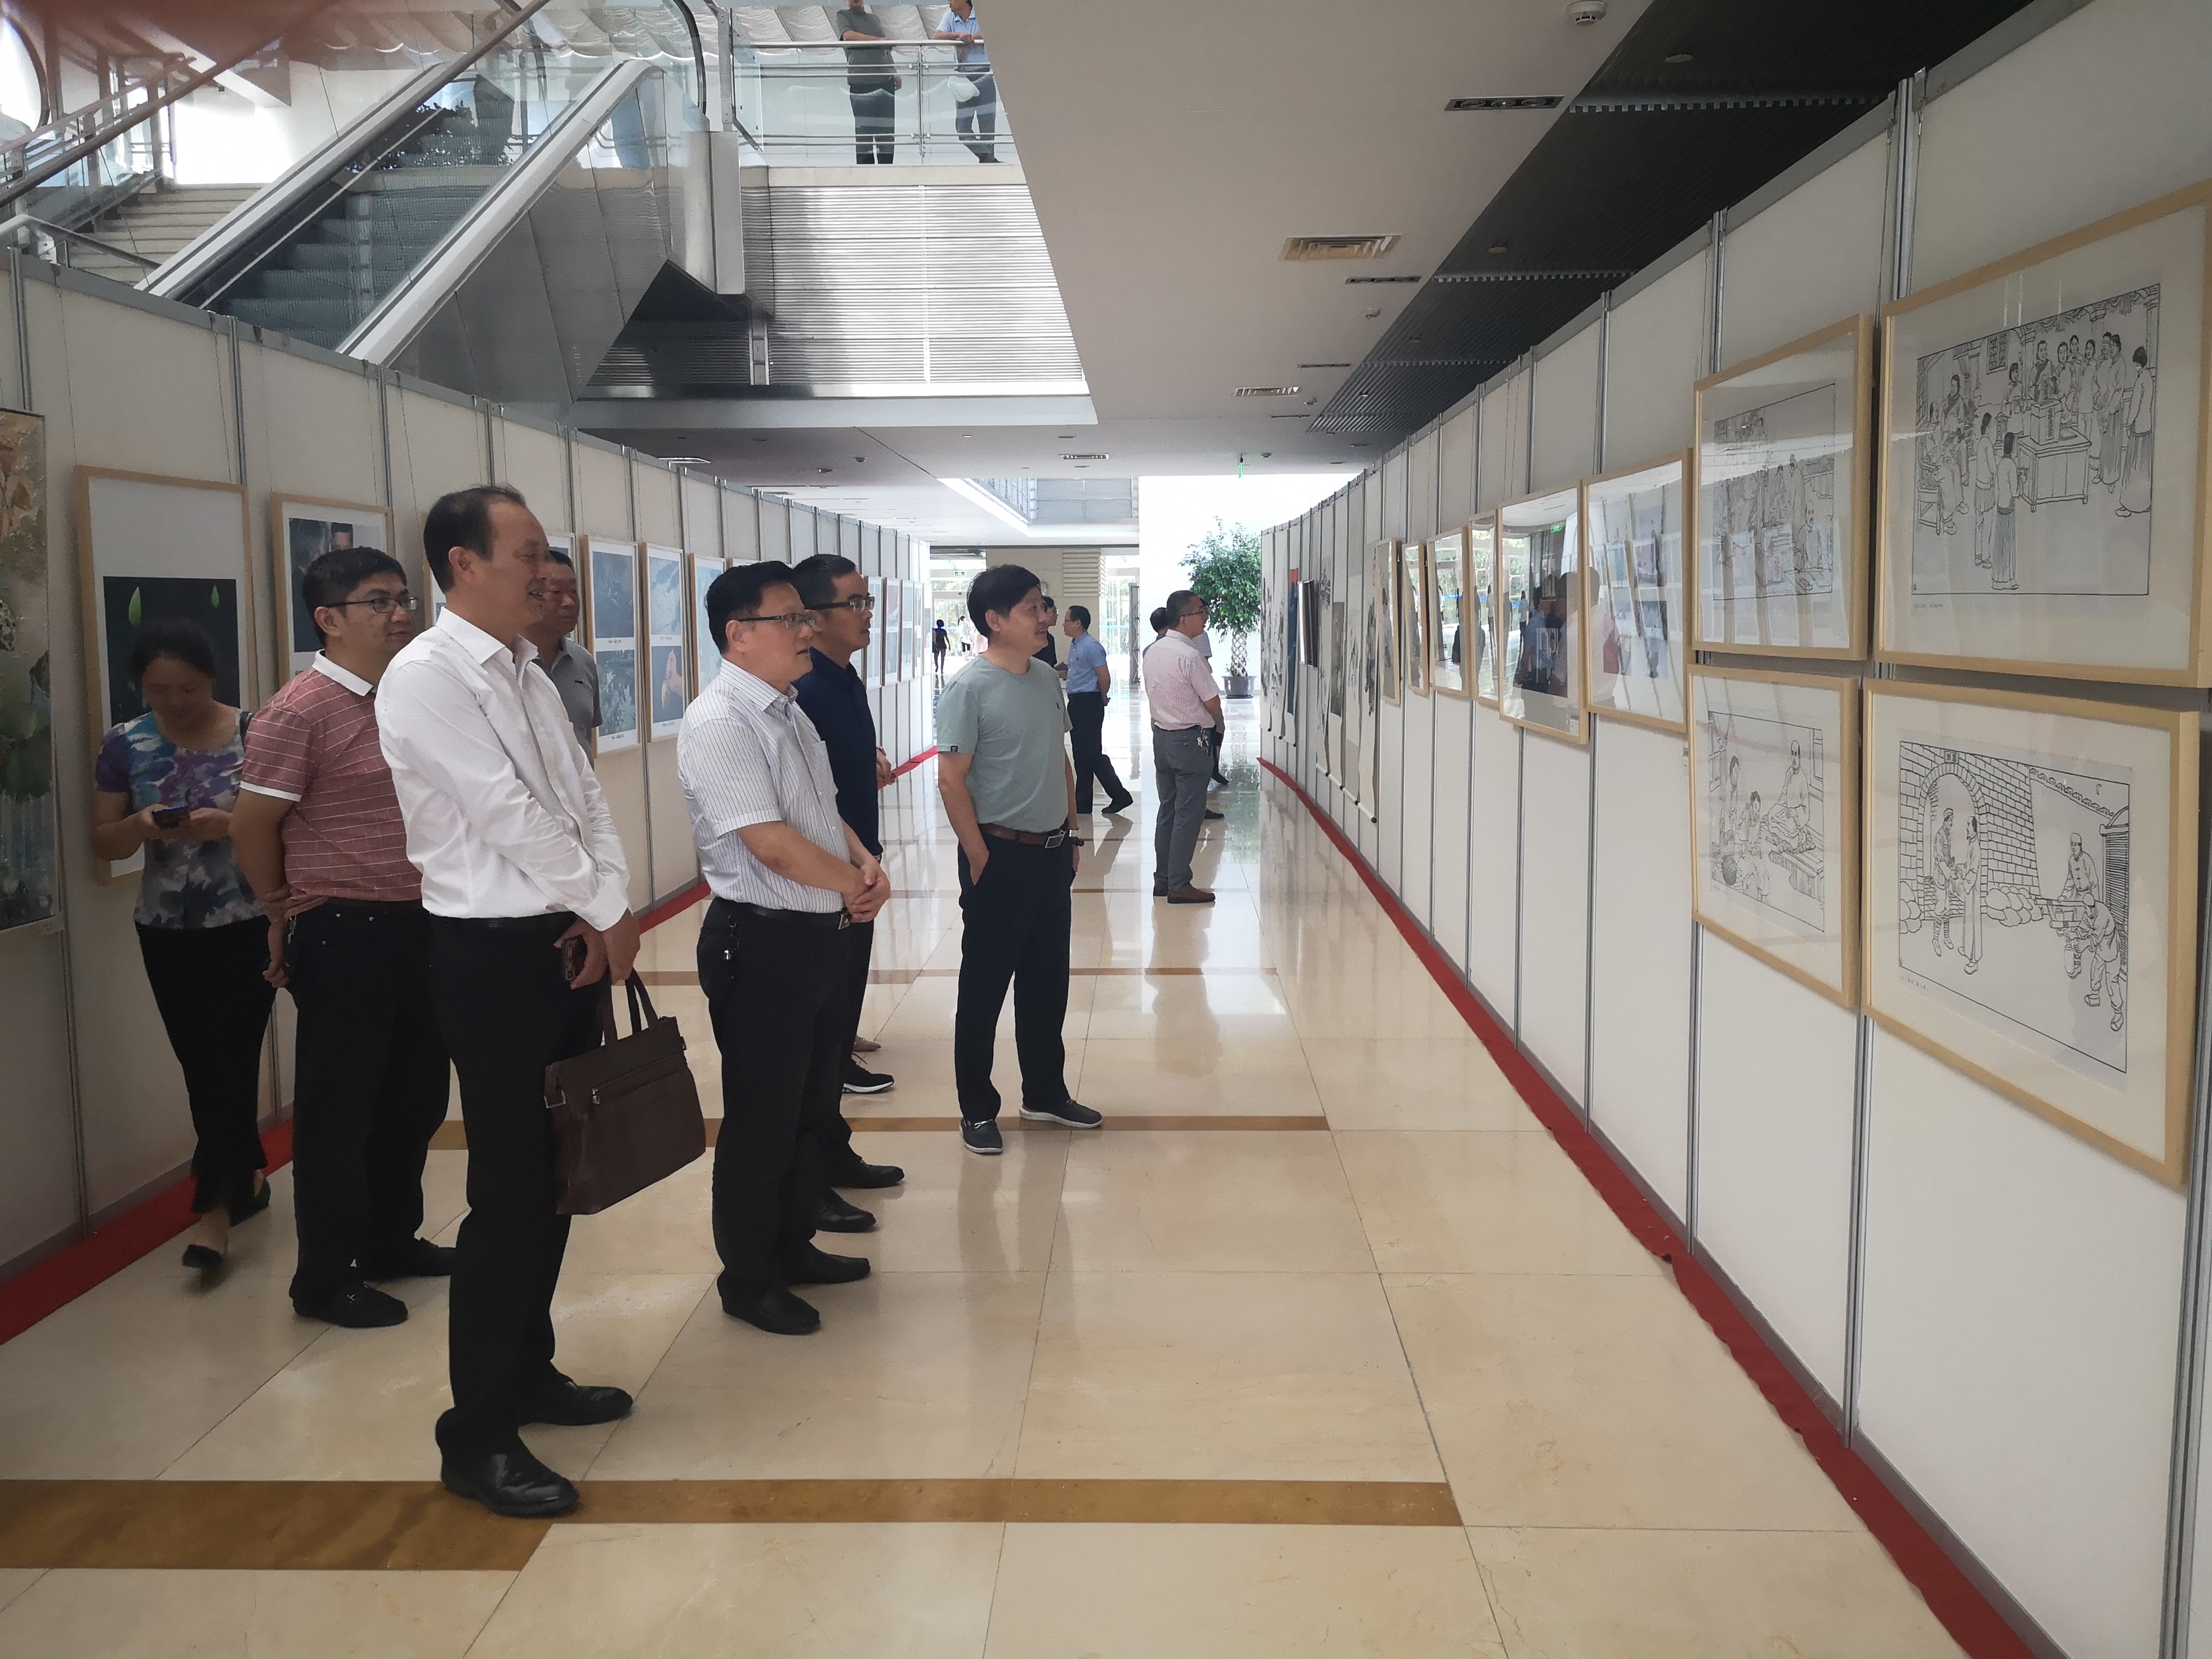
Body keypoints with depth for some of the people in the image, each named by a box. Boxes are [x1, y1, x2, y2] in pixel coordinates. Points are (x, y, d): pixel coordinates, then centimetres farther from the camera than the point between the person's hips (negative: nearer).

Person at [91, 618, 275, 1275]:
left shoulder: (254, 734, -8)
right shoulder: (125, 745, 1)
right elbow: (104, 841, 4)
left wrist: (229, 824, -26)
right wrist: (142, 825, -17)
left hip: (244, 926, -4)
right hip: (165, 931, 4)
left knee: (231, 1062, -6)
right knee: (200, 1066, 12)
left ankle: (216, 1205, 1)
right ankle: (246, 1176, 29)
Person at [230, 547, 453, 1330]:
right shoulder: (301, 710, -14)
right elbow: (253, 826, -12)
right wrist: (286, 912, 1)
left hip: (418, 924, 7)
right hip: (344, 935, -7)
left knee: (416, 1093, 16)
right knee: (339, 1106, 4)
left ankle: (392, 1240, 34)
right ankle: (325, 1280, 17)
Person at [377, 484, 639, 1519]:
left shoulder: (529, 678, 13)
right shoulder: (425, 678, -14)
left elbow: (584, 798, 10)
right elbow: (508, 815, -19)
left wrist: (609, 907, -6)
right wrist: (609, 911, -11)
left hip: (566, 947, 8)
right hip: (492, 958, -8)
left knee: (555, 1174, 16)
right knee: (508, 1193, -3)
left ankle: (528, 1373, 32)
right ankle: (476, 1437, 9)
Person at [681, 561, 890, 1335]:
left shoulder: (787, 712, 11)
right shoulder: (718, 724, -19)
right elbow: (771, 843, -24)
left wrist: (867, 864, 0)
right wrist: (853, 886, -9)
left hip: (822, 933, 9)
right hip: (761, 944, -9)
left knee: (813, 1106, 20)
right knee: (761, 1122, 5)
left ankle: (793, 1245, 37)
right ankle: (748, 1279, 21)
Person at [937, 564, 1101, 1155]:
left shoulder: (1047, 679, 8)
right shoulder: (970, 688, -14)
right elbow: (952, 780, -15)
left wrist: (1073, 834, 14)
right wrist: (980, 857, -15)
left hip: (1052, 854, 7)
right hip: (1001, 856, -7)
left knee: (1048, 983, 16)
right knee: (984, 988, 4)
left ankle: (1046, 1093, 31)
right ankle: (977, 1111, 16)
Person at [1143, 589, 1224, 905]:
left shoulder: (1153, 651, 6)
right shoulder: (1189, 656, -19)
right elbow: (1213, 704, -15)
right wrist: (1217, 723, 8)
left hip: (1161, 734, 8)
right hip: (1190, 739, -8)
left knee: (1167, 810, 15)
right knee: (1188, 816, -1)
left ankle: (1162, 880, 20)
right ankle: (1179, 886, 2)